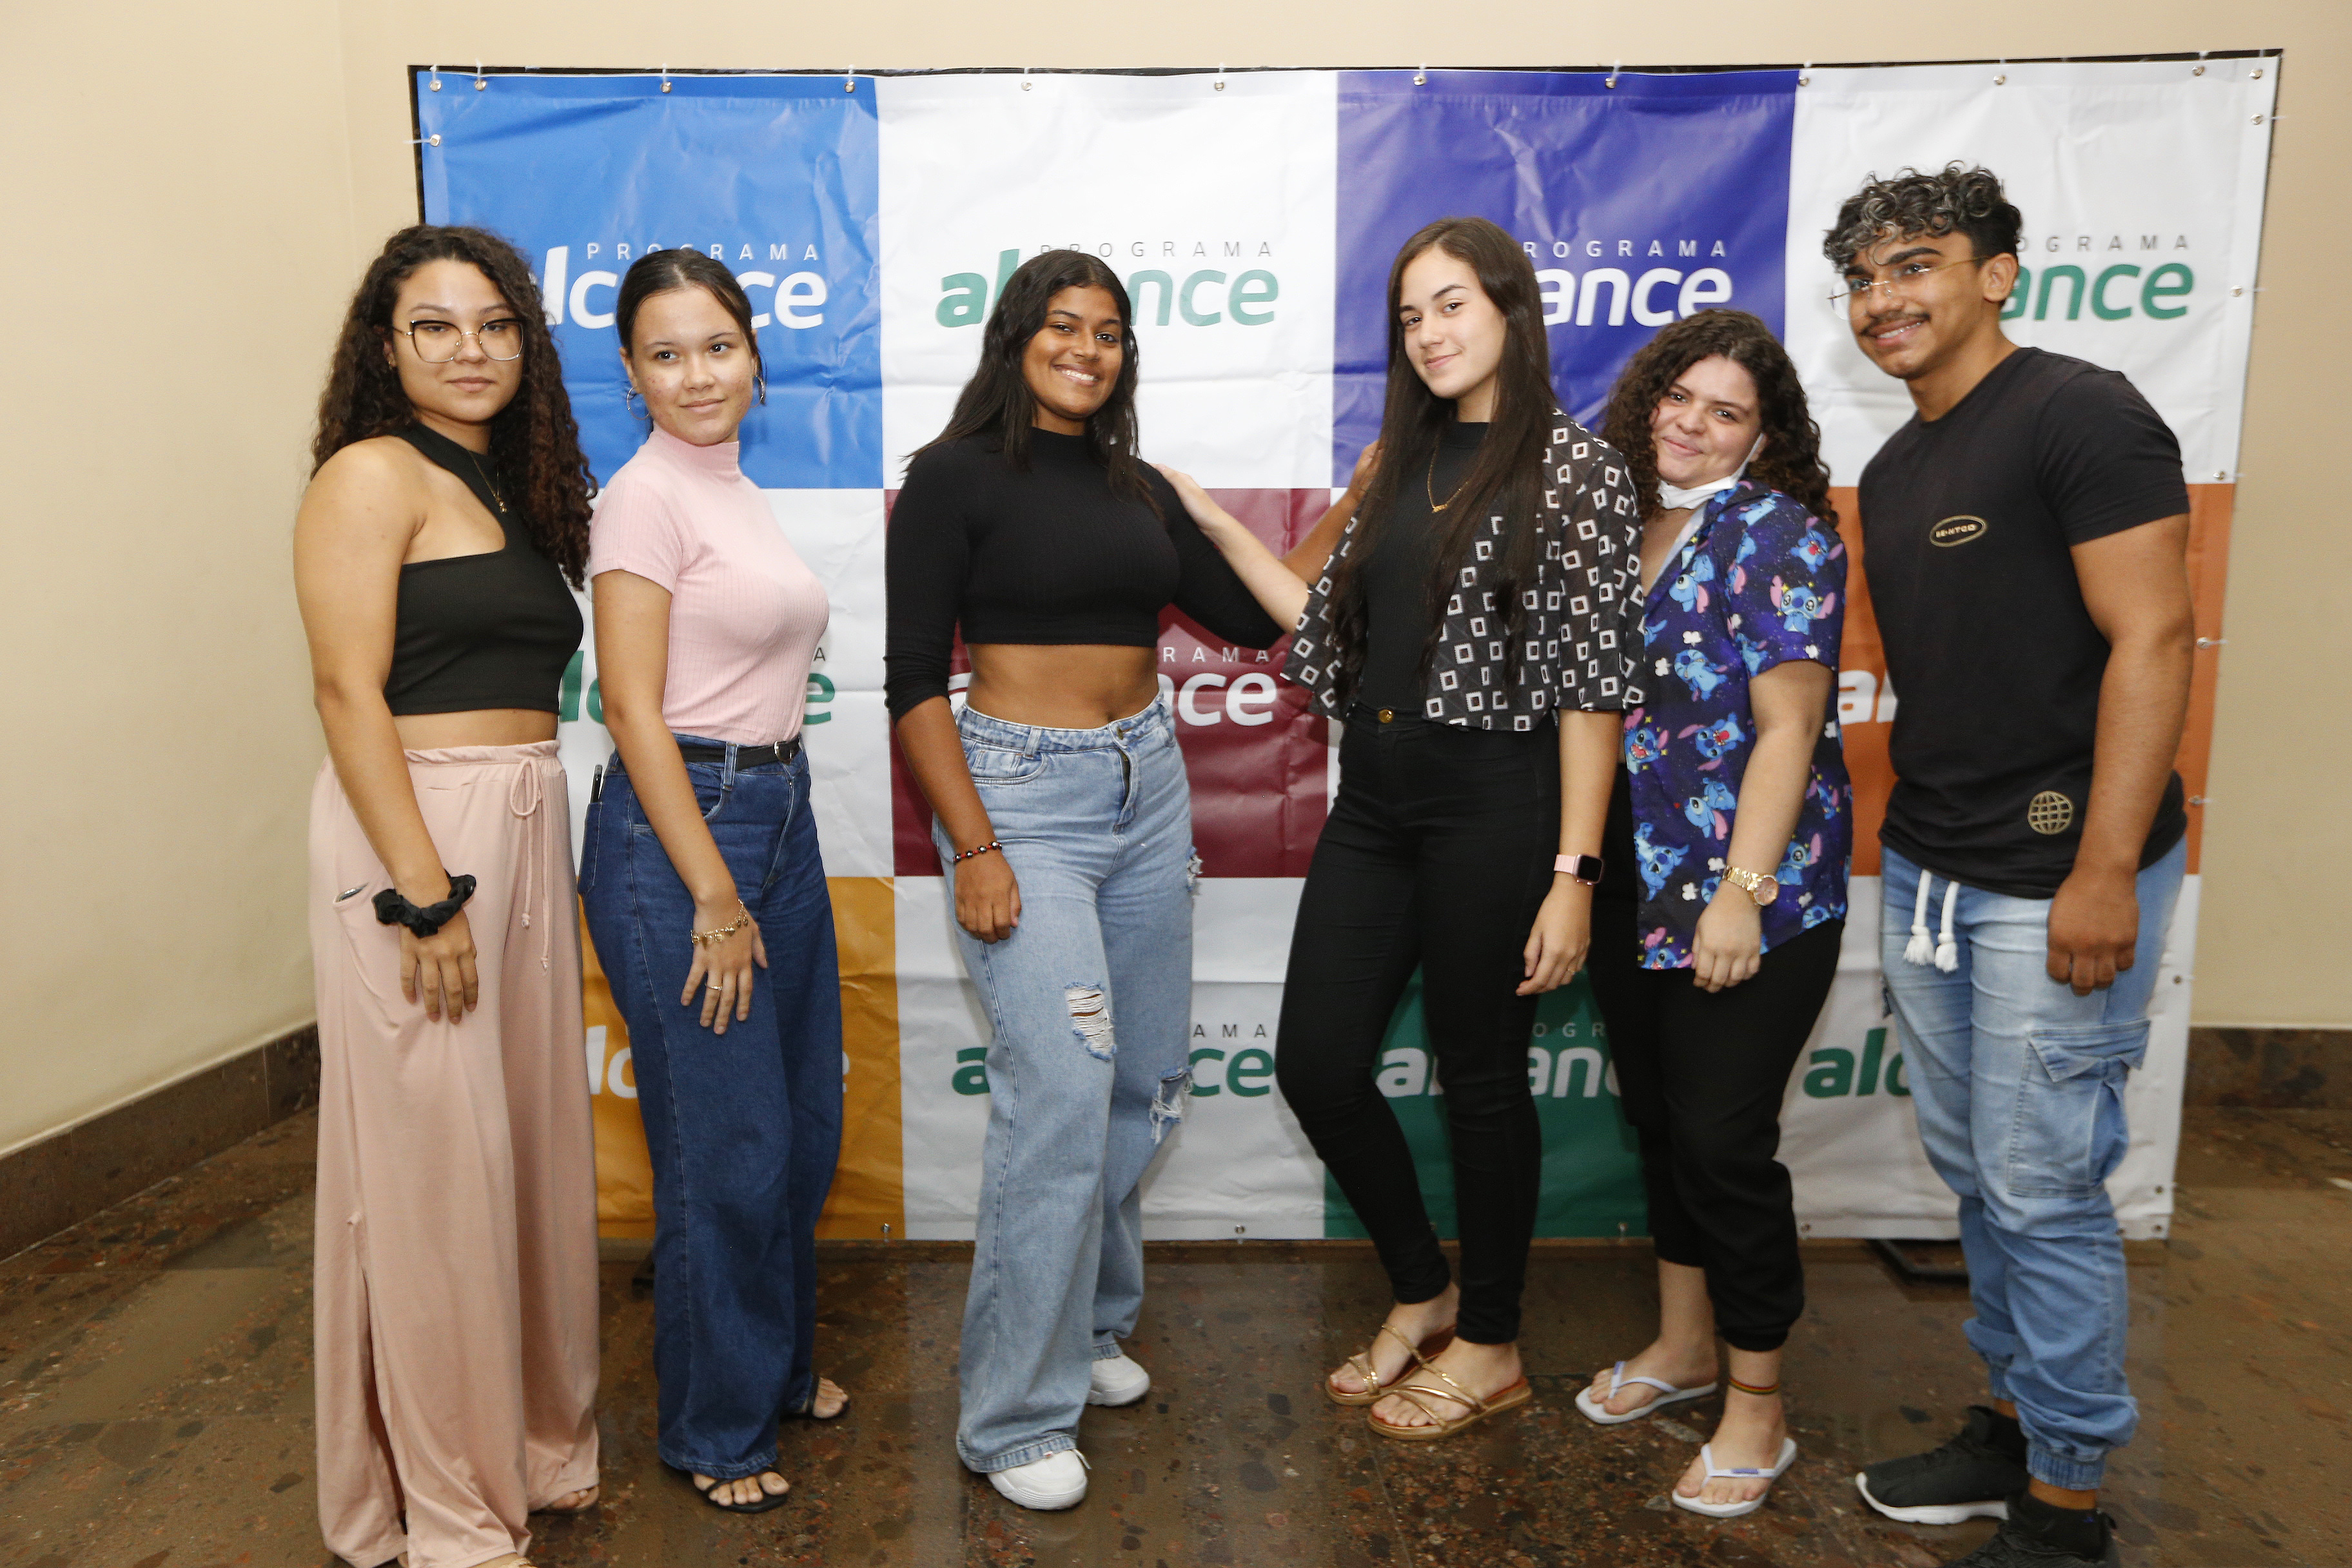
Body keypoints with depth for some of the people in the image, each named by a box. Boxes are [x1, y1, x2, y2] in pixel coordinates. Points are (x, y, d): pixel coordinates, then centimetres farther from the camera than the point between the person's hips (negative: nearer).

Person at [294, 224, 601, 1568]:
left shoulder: (515, 487, 17)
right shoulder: (374, 475, -6)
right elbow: (349, 690, -13)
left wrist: (533, 857, 8)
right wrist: (424, 893, -18)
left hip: (529, 828, 8)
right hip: (416, 836, -7)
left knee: (538, 1138, 13)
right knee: (436, 1163, 1)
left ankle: (539, 1438, 32)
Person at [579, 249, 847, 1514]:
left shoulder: (740, 491, 15)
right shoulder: (646, 496, -10)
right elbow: (634, 710, -15)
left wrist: (762, 872, 16)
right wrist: (715, 897, -17)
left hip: (779, 815, 8)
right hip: (676, 830, -8)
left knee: (804, 1128, 17)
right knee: (726, 1148, 3)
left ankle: (779, 1362, 38)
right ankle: (714, 1426, 23)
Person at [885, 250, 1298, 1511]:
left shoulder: (1139, 490, 13)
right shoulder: (956, 475, -4)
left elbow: (1257, 616, 13)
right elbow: (913, 680, -9)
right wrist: (973, 850, -15)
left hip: (1148, 785, 7)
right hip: (1023, 792, -7)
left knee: (1144, 1084, 12)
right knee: (1062, 1090, -12)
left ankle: (1089, 1325, 33)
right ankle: (1016, 1416, 4)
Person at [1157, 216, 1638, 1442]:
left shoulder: (1573, 464, -6)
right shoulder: (1401, 460, 14)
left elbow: (1591, 681, -11)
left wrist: (1574, 871, -15)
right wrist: (1217, 526, 13)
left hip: (1495, 802, -7)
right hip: (1375, 799, 7)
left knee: (1480, 1075, 6)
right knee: (1316, 1059, 7)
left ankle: (1489, 1343, 29)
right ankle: (1422, 1292, 32)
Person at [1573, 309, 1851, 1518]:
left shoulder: (1779, 534, -8)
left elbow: (1787, 726, -15)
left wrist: (1745, 889, -21)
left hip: (1747, 896, -6)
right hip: (1627, 888, 7)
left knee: (1724, 1138, -1)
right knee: (1657, 1116, 17)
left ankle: (1757, 1409, 18)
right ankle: (1683, 1340, 37)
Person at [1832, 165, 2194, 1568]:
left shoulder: (2079, 414, -10)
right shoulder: (1894, 472, 15)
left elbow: (2151, 641, -16)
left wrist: (2105, 870, -20)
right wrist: (1910, 842, 13)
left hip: (2056, 879, -8)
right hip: (1927, 872, 8)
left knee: (2044, 1190, 0)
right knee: (1975, 1174, 16)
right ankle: (2015, 1423, 34)